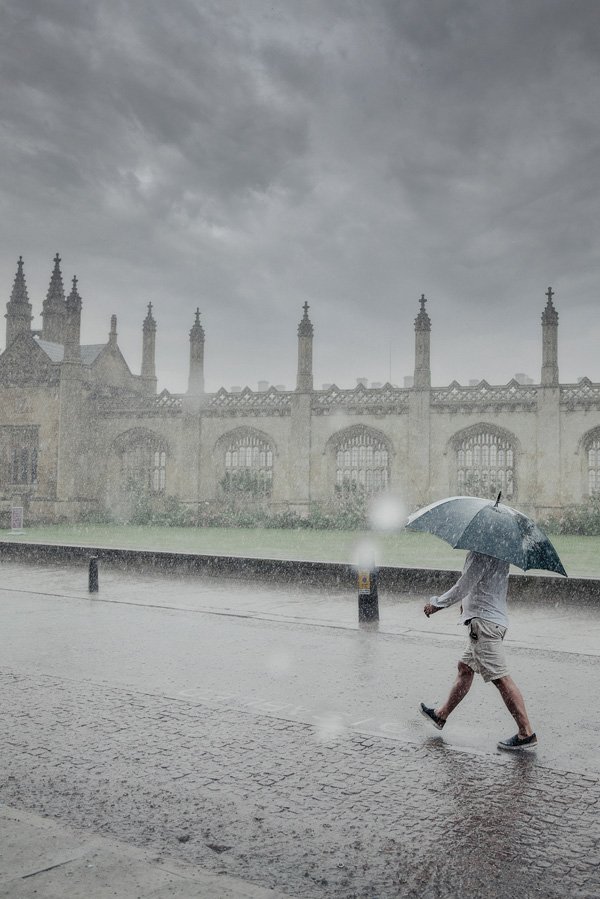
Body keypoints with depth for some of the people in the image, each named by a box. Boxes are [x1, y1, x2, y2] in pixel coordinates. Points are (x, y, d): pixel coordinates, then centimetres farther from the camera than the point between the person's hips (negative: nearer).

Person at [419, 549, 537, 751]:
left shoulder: (481, 553, -19)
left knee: (500, 678, -7)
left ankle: (526, 733, -2)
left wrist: (437, 603, -6)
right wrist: (471, 602, 20)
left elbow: (464, 586, -18)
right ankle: (441, 715, 32)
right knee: (465, 668, 19)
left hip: (484, 621, -11)